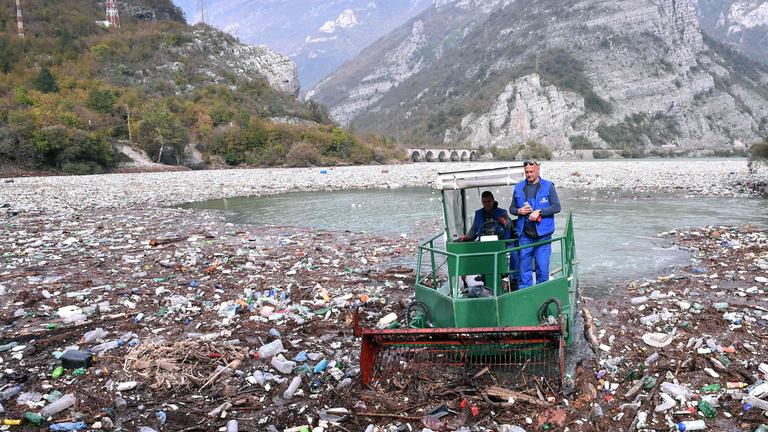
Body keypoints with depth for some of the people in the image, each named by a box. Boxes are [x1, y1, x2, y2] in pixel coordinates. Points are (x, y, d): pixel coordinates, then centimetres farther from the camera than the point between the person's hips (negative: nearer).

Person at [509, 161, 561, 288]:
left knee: (542, 268, -1)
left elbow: (556, 207, -2)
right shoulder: (519, 188, 11)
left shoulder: (548, 186, 2)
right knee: (524, 267, 5)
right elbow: (512, 208, 18)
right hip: (524, 235, 2)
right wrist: (519, 211, -4)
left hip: (542, 235, -2)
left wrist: (539, 212, -13)